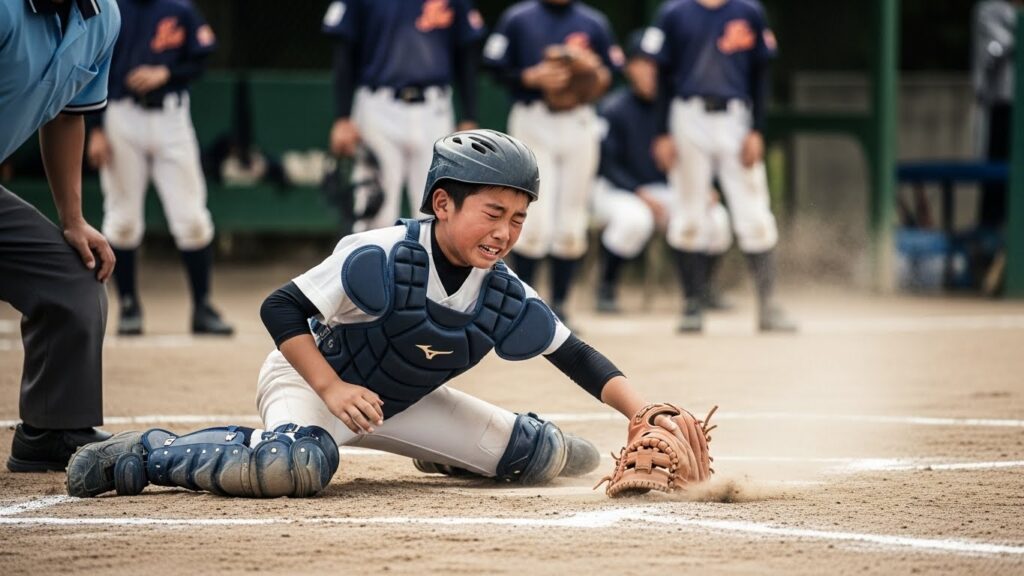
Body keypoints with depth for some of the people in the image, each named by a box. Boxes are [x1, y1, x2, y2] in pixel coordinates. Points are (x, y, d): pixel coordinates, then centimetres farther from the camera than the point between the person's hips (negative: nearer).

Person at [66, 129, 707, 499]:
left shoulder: (507, 297, -11)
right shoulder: (379, 258, -28)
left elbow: (579, 359, -6)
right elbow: (281, 309, -24)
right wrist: (332, 389, -32)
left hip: (404, 403, 7)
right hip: (309, 379, -6)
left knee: (560, 458, 1)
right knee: (298, 464, -43)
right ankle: (142, 457, -23)